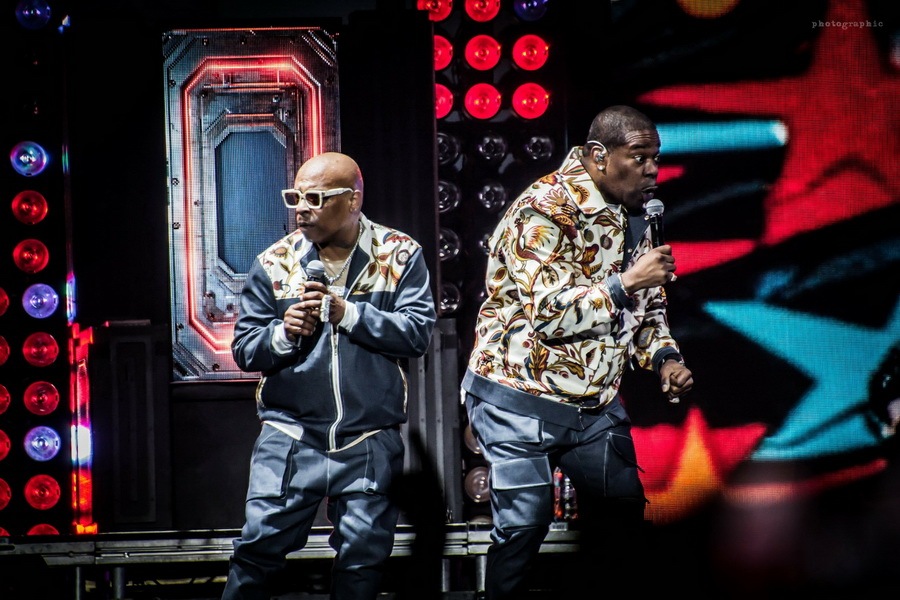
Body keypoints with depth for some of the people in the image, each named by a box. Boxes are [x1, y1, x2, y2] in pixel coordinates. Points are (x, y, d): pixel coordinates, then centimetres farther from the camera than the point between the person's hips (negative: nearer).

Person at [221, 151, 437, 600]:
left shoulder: (399, 255, 0)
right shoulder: (274, 263, 4)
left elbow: (418, 332, -10)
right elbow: (243, 348, 5)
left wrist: (348, 314, -19)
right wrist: (283, 333, -15)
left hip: (370, 443, 0)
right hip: (291, 436, 1)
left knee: (364, 554, 5)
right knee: (261, 542, -5)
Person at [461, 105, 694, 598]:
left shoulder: (635, 218, 7)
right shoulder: (545, 208, -18)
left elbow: (647, 308, 18)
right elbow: (549, 315, -27)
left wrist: (664, 358, -1)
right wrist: (626, 283, -24)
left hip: (595, 400, 8)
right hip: (522, 397, -8)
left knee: (622, 511, 10)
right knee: (525, 523, -10)